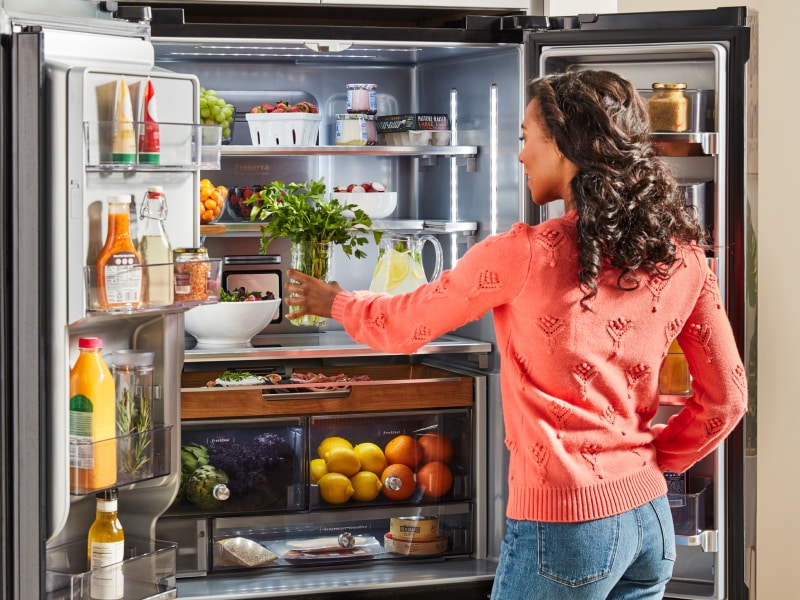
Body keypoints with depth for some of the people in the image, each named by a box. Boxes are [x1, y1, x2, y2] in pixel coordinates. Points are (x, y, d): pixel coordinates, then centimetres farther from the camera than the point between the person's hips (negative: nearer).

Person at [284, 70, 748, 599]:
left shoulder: (523, 256, -14)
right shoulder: (681, 255, 0)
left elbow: (403, 326, 1)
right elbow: (725, 398, 5)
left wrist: (334, 301, 20)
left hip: (563, 523, -6)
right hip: (651, 517, 6)